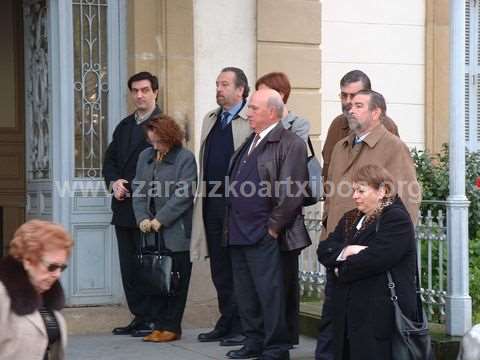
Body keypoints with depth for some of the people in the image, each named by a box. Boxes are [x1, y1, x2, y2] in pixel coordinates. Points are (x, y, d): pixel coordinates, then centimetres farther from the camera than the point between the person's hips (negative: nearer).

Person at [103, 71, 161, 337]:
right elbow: (110, 159, 17)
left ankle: (152, 320, 3)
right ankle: (138, 317, 16)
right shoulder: (125, 125, 18)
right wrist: (114, 182, -2)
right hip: (124, 206, 7)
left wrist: (130, 187, -14)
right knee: (128, 266, 9)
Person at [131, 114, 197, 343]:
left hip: (176, 232, -5)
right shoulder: (145, 156, 14)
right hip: (150, 232, 5)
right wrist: (142, 218, -4)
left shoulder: (185, 158, -5)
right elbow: (138, 188, 11)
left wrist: (160, 220, -14)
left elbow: (183, 195, -12)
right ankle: (158, 324, 12)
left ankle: (171, 327, 6)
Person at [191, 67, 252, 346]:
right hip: (211, 200, 8)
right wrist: (203, 193, 16)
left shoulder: (251, 121, -9)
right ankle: (226, 324, 22)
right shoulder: (210, 120, 17)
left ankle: (240, 326, 7)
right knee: (220, 268, 13)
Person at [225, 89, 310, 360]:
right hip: (238, 233, 9)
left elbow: (291, 192, -16)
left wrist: (272, 228, -15)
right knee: (245, 293, 14)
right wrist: (232, 224, 16)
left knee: (269, 292, -4)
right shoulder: (250, 143, 17)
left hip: (263, 236, -8)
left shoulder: (290, 144, -10)